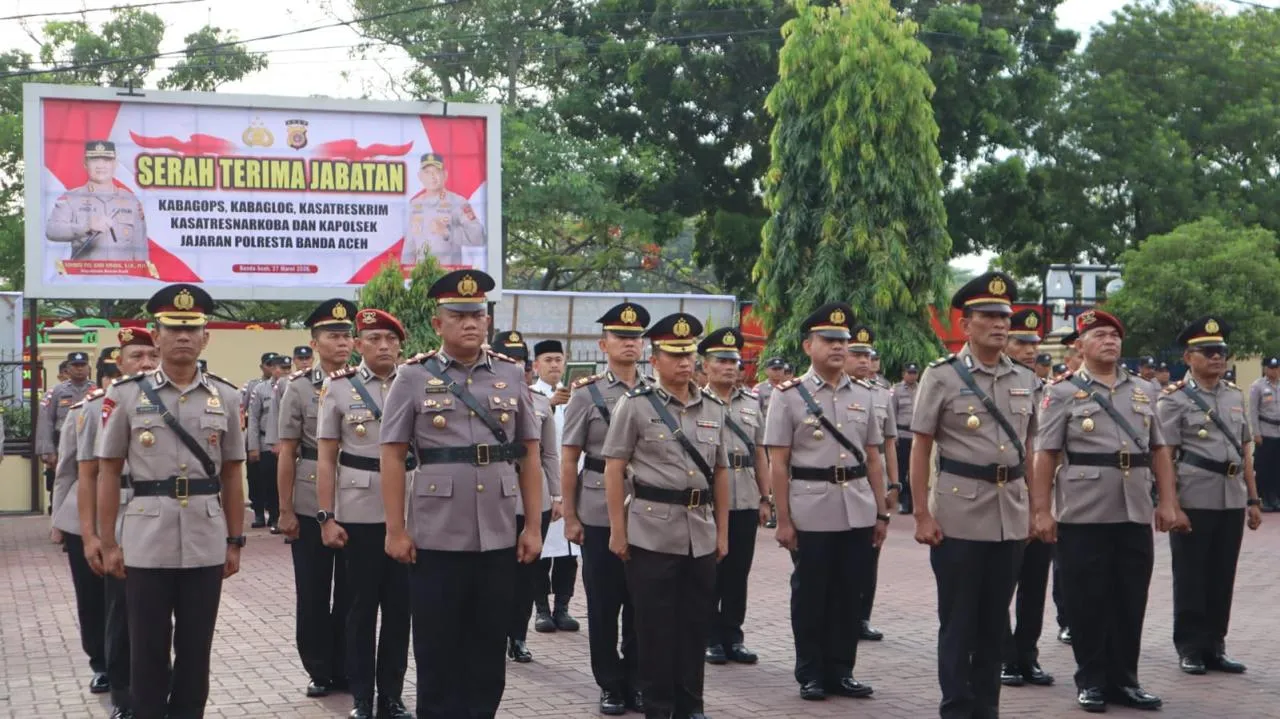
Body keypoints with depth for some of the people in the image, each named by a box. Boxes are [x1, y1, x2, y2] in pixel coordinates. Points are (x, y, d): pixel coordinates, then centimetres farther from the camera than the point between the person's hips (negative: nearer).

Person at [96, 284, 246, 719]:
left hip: (206, 545, 2)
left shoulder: (225, 397, 6)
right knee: (148, 649, 6)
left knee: (196, 648, 9)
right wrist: (107, 543, -1)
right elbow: (108, 474, 2)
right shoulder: (125, 395, 0)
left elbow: (232, 476, 10)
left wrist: (235, 542, 7)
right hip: (146, 544, -2)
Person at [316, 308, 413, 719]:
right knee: (361, 608, 6)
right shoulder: (338, 387, 0)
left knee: (399, 607, 7)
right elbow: (326, 458, 0)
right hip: (358, 515, -2)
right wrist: (326, 517, -6)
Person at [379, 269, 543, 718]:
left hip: (499, 538, 2)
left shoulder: (512, 375, 6)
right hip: (436, 539, -2)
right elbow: (393, 457, -1)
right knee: (437, 651, 6)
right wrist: (396, 530, -5)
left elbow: (529, 456, 9)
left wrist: (533, 527, 4)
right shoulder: (413, 377, -1)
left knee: (489, 648, 10)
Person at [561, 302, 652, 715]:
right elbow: (568, 460, 0)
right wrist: (570, 516, -3)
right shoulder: (586, 394, 0)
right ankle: (611, 685, 15)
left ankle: (636, 681, 19)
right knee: (603, 603, 4)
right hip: (600, 514, -2)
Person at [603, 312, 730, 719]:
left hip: (701, 534, 4)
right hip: (651, 532, -4)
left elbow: (720, 473, 15)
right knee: (655, 625, 2)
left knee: (696, 623, 9)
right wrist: (617, 530, -9)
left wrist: (722, 531, 12)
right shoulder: (636, 405, -3)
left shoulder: (713, 408, 11)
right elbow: (613, 469, -5)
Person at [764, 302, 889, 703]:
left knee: (849, 594, 9)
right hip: (810, 513, -4)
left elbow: (873, 458, 12)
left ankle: (841, 672, 20)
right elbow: (778, 464, -5)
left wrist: (881, 512, 8)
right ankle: (810, 675, 15)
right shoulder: (789, 395, -3)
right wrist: (783, 521, -9)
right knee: (810, 596, 5)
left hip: (857, 511, 4)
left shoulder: (862, 395, 10)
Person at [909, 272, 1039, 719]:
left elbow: (1029, 450, 15)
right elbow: (920, 448, -4)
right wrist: (921, 514, -10)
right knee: (958, 620, 2)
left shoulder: (1025, 380, 9)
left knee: (995, 618, 11)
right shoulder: (941, 377, -4)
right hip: (959, 515, -4)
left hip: (1011, 517, 4)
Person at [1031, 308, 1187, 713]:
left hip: (1136, 514, 4)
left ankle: (1124, 680, 20)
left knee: (1131, 601, 8)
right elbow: (1045, 455, -5)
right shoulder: (1063, 393, -1)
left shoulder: (1143, 391, 13)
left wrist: (1168, 502, 5)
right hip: (1083, 515, -4)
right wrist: (1041, 511, -11)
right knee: (1087, 601, 3)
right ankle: (1091, 681, 14)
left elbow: (1159, 450, 14)